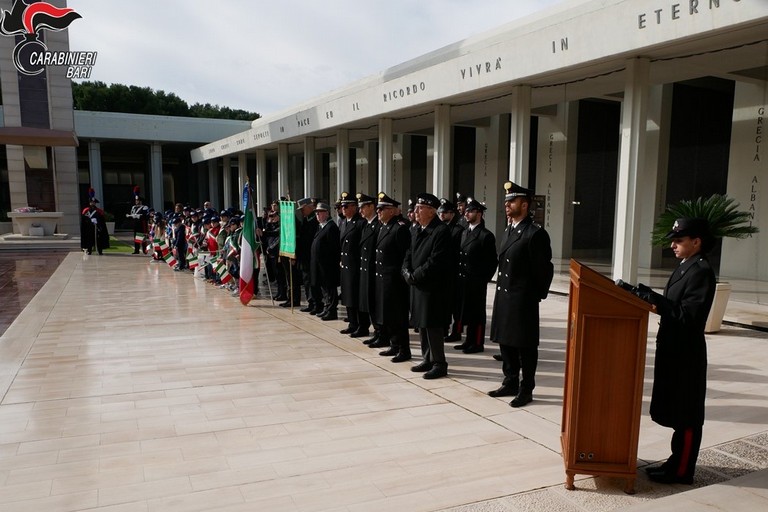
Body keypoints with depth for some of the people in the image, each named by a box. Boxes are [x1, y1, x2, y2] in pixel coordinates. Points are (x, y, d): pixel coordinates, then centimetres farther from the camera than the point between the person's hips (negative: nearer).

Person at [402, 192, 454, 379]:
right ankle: (427, 360, 27)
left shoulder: (441, 231, -16)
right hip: (418, 287, 9)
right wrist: (407, 273, -3)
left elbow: (436, 262, -22)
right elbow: (409, 256, 16)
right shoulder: (416, 232, 14)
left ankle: (439, 364, 8)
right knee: (421, 325, 15)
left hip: (433, 288, -9)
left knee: (433, 326, -3)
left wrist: (415, 276, -17)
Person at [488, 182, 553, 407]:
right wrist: (501, 290, 12)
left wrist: (537, 295, -7)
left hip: (523, 300, -9)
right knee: (505, 342, 16)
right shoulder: (508, 230, 13)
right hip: (504, 296, 9)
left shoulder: (536, 233, -14)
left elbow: (545, 269, -13)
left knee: (525, 346, 3)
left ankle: (526, 390, 14)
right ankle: (510, 383, 30)